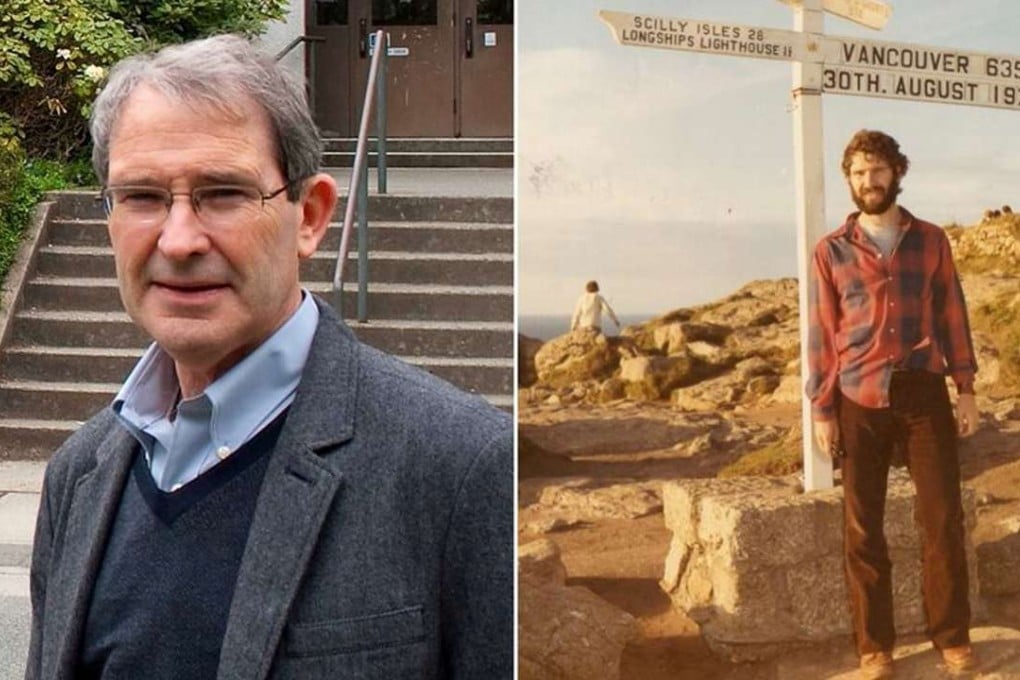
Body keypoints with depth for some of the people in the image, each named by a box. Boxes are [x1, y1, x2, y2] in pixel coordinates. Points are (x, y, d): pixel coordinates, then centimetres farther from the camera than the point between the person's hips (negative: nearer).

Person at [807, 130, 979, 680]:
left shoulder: (930, 241, 8)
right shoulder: (831, 251, 4)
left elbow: (951, 315, 9)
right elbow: (822, 334, 3)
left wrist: (966, 388, 3)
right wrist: (822, 410, -1)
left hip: (924, 394, 1)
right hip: (860, 402, -1)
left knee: (944, 517, 2)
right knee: (863, 527, 3)